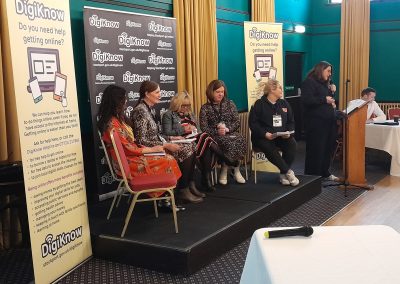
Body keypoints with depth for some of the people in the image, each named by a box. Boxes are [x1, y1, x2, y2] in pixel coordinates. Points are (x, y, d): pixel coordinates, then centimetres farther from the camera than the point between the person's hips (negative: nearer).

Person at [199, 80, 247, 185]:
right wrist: (217, 131, -17)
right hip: (215, 136, -2)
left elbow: (237, 122, 7)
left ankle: (224, 171, -22)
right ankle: (235, 170, -19)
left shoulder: (230, 104, 14)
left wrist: (227, 129, -13)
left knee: (240, 140, -33)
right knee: (230, 142, -35)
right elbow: (204, 127, -1)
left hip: (231, 133, 3)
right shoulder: (205, 108, 7)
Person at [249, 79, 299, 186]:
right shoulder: (259, 104, -2)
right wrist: (265, 134, -22)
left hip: (282, 136, 4)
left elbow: (291, 121, 15)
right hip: (263, 137, -4)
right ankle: (288, 172, -23)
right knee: (270, 148, -36)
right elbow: (253, 123, -8)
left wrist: (288, 132, -7)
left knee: (292, 143, -27)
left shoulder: (284, 104, 15)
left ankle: (283, 174, -19)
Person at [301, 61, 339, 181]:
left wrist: (331, 92, 7)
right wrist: (324, 99, -19)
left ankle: (325, 172, 24)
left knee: (328, 148, 12)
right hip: (316, 122, -9)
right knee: (316, 150, -4)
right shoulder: (309, 82, -9)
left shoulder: (324, 83, 19)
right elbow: (307, 100, -21)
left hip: (328, 121, 9)